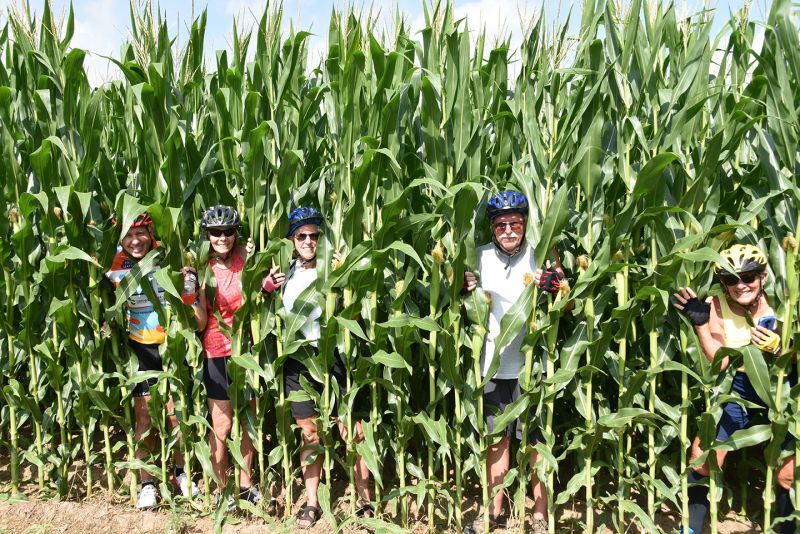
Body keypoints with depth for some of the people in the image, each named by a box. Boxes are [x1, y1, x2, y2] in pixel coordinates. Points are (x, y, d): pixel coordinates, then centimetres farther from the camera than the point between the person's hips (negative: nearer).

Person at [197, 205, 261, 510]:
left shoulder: (244, 257, -3)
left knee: (249, 422, 15)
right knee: (222, 427, 6)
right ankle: (221, 490, 25)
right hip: (219, 354, -3)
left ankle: (245, 483, 33)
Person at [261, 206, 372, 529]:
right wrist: (267, 288, -4)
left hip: (332, 355, -3)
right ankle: (311, 502, 27)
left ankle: (365, 500, 15)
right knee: (309, 434, 13)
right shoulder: (285, 273, 7)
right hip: (297, 358, 3)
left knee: (352, 432, -2)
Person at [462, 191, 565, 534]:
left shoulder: (542, 254, -6)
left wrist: (555, 287, -23)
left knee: (538, 440, 5)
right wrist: (465, 290, -11)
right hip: (494, 362, 3)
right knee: (497, 438, 15)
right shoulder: (480, 257, 2)